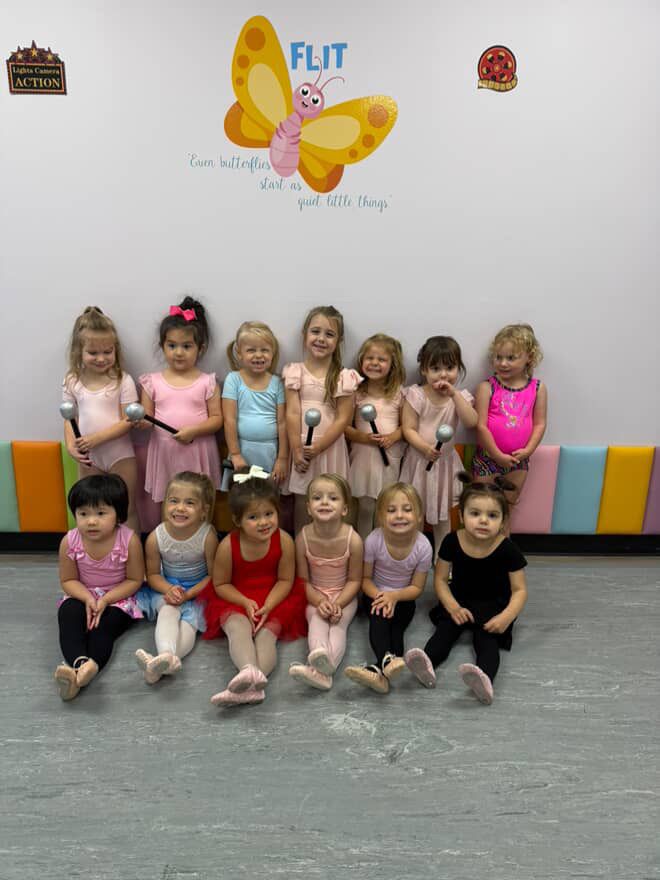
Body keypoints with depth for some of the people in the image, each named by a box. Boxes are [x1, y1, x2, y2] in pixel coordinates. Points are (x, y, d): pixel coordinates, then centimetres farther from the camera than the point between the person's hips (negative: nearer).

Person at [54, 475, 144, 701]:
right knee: (69, 616, -28)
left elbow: (134, 580, -12)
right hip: (82, 596, 2)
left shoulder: (129, 540, -22)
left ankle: (91, 666, -49)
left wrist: (105, 599, -24)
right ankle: (79, 662, -49)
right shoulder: (69, 542, -15)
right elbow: (68, 580, -3)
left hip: (117, 598, -2)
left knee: (103, 626, -28)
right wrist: (88, 598, -22)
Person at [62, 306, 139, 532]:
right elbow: (70, 419, 2)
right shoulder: (72, 382, -1)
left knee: (126, 511, 9)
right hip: (88, 457, 3)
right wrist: (71, 446, -15)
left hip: (120, 455, -3)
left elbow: (128, 421, -14)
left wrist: (97, 438, -23)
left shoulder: (123, 381, -12)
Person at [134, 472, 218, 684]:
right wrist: (169, 590, -23)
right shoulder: (156, 537, -15)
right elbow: (153, 574, -2)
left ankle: (159, 666, -46)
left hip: (198, 590, -1)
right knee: (168, 610, -29)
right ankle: (166, 657, -52)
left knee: (190, 619, -26)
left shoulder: (207, 536, -22)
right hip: (167, 588, 1)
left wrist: (188, 594, -24)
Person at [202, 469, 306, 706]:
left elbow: (285, 580, -5)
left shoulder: (283, 541, -14)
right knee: (238, 627, -31)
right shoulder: (228, 545, -16)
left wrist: (267, 606, -21)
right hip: (235, 601, -1)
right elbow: (220, 584, -3)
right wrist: (246, 602, -18)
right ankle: (249, 671, -56)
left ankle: (249, 686, -45)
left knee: (267, 633, -25)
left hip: (274, 600, 1)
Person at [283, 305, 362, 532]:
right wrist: (296, 450, -11)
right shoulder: (295, 372, -1)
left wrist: (318, 447, -13)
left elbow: (343, 419, -6)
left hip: (330, 448, -1)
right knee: (301, 502, 10)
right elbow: (292, 414, -5)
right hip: (302, 448, 1)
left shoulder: (343, 377, -4)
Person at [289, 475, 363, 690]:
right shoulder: (303, 538, -17)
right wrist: (320, 602, -22)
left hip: (344, 595, -1)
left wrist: (338, 604, -23)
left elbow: (354, 580, -9)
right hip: (315, 596, 1)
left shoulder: (353, 540, -21)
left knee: (338, 624, -27)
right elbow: (303, 580, -7)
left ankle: (323, 669, -50)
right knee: (317, 621, -28)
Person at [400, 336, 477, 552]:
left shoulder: (460, 396, -5)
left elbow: (471, 422, -22)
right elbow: (408, 429, -14)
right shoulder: (416, 394, -11)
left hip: (445, 461, 2)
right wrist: (425, 448, -29)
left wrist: (454, 394, -27)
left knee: (443, 513, 17)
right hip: (419, 459, -2)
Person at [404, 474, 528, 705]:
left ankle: (484, 679, -53)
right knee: (445, 628, -24)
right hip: (459, 602, 3)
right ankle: (427, 665, -48)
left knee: (486, 638, -28)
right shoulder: (452, 542, -12)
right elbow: (441, 579, -2)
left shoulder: (507, 550, -17)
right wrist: (453, 607, -18)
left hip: (493, 606, -2)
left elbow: (519, 590, -10)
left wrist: (506, 617, -27)